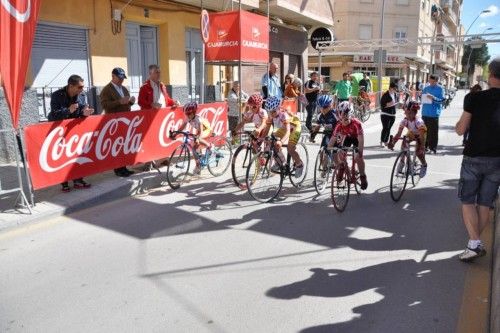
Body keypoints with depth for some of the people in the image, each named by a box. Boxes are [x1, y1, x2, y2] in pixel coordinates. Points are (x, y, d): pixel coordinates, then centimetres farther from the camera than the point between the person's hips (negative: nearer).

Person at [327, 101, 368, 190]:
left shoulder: (356, 123, -38)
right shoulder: (339, 125, -28)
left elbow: (361, 140, -38)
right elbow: (332, 139, -24)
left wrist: (359, 152, -46)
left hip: (356, 138, -3)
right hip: (347, 137, 3)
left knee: (358, 157, -20)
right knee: (336, 154, -14)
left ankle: (363, 176, 0)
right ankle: (341, 169, 14)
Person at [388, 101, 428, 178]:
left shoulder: (419, 121, -38)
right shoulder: (404, 121, -27)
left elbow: (422, 136, -43)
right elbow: (399, 133, -32)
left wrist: (422, 147, -55)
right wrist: (392, 142, -47)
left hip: (419, 135, -4)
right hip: (411, 134, 4)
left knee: (419, 152, -20)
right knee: (403, 144, -23)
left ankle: (424, 165, 11)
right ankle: (402, 161, 1)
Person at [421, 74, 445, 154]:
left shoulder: (440, 89, -1)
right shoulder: (426, 88, 14)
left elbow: (442, 100, -9)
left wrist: (433, 98, -23)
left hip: (434, 113, -5)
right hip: (425, 113, 5)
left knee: (433, 132, -3)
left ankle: (433, 147, 2)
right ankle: (425, 145, 20)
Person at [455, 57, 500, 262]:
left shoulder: (475, 98, -12)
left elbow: (460, 130, -9)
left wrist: (460, 122, 11)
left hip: (474, 158, -3)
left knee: (468, 201, 6)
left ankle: (474, 243, -7)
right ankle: (476, 243, 20)